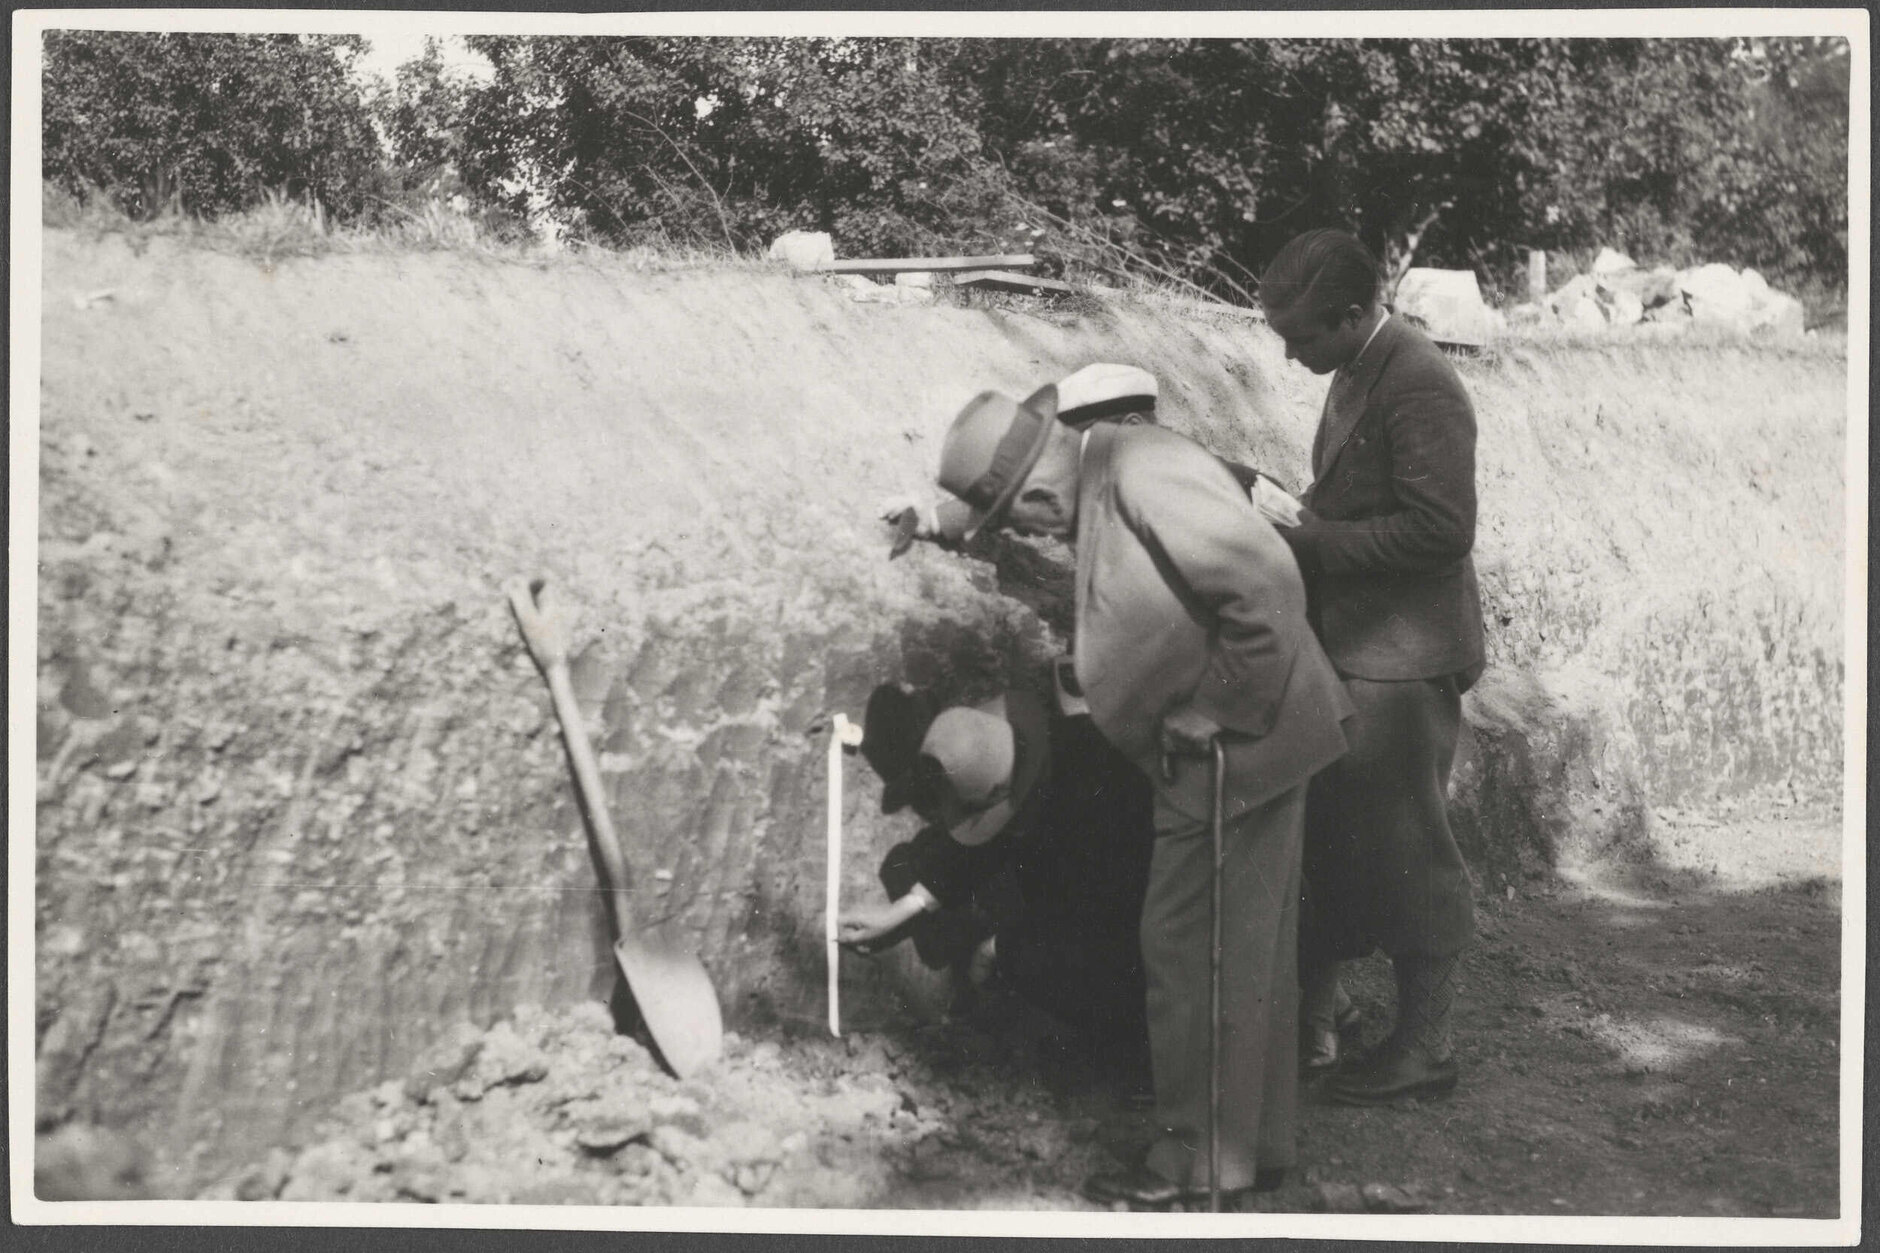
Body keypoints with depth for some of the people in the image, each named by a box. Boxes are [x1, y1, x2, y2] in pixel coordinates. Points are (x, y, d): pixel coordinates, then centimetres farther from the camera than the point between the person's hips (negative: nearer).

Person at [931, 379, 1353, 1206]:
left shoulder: (1144, 477, -23)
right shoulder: (1104, 478, 7)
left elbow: (1267, 585, -27)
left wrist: (1221, 710, -19)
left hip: (1233, 750, -10)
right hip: (1208, 758, 10)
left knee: (1190, 951, -1)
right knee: (1243, 956, 17)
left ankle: (1203, 1159, 10)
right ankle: (1255, 1144, 29)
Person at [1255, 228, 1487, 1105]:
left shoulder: (1418, 387, -20)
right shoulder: (1354, 373, 10)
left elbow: (1440, 530, -25)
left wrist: (1307, 534, -21)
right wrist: (1294, 516, 3)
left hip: (1402, 657, -10)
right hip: (1350, 644, 10)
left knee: (1405, 850, 0)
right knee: (1331, 832, 18)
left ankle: (1423, 1045, 11)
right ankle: (1316, 1000, 33)